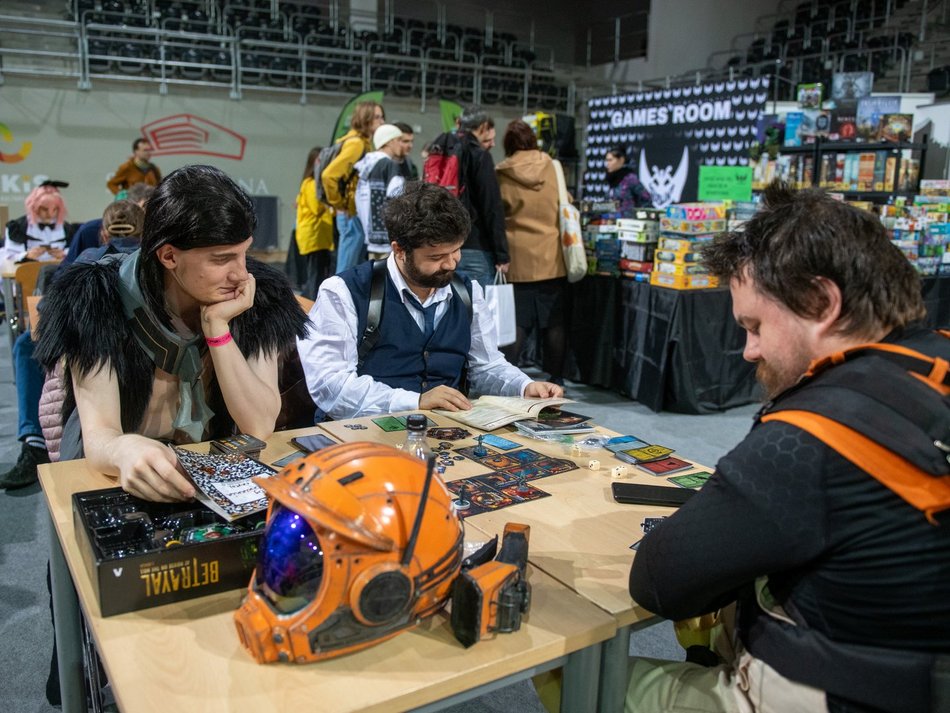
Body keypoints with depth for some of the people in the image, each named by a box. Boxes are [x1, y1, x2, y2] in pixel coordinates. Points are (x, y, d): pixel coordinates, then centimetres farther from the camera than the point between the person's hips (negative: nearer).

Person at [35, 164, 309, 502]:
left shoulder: (260, 297, -9)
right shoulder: (98, 300, -15)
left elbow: (260, 427, -13)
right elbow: (98, 435, -20)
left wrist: (217, 329, -22)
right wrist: (124, 450, -42)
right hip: (115, 480, 0)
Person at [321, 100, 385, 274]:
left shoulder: (363, 143, 15)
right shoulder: (356, 143, -13)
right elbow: (328, 175, -23)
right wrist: (340, 205, -13)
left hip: (356, 214, 9)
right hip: (353, 215, -9)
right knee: (346, 271, -4)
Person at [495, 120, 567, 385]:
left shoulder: (502, 175, -5)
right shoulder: (552, 167, 2)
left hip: (518, 261, -1)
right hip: (552, 259, 1)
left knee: (516, 322, 4)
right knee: (554, 322, 7)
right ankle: (556, 379, 12)